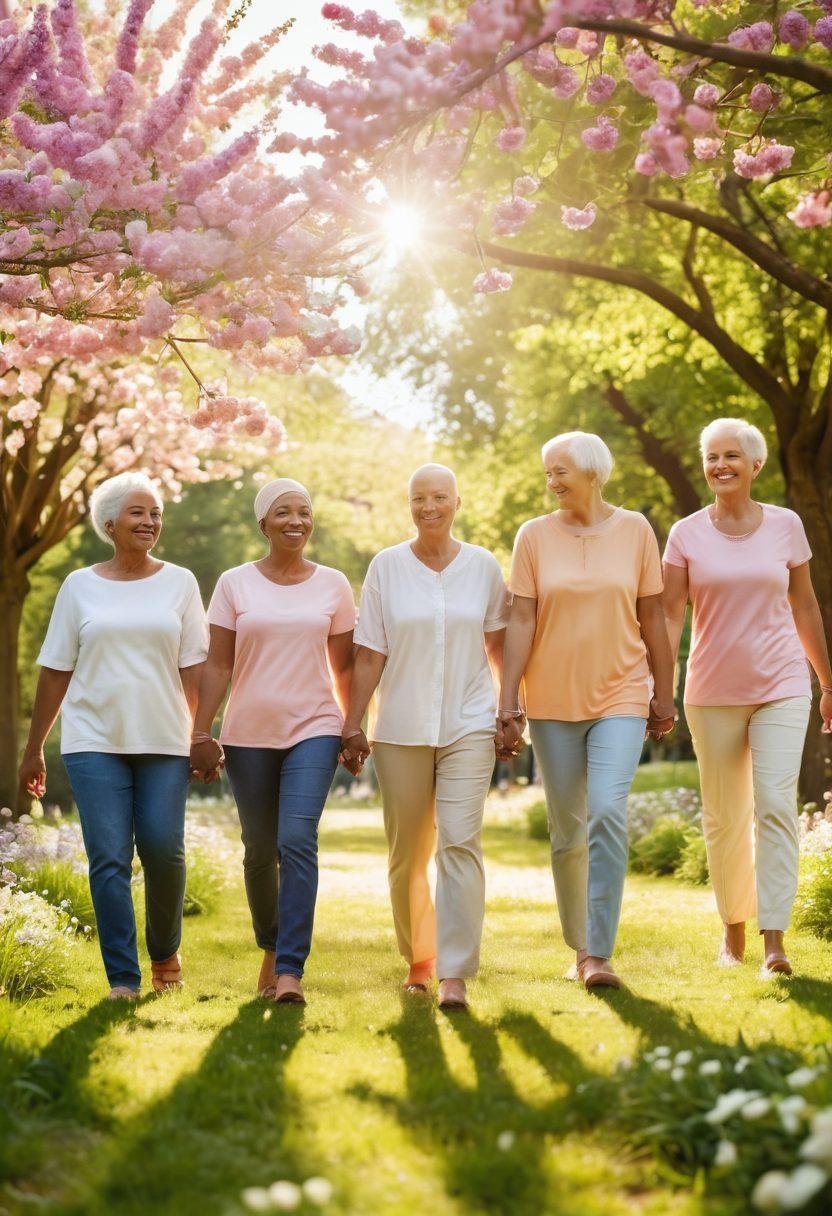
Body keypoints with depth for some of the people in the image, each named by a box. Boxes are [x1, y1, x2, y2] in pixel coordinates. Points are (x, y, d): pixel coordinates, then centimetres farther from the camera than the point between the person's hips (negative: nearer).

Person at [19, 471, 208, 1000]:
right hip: (95, 741, 0)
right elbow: (55, 672, 9)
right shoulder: (80, 586, 8)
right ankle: (123, 979, 1)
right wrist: (34, 748, 9)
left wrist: (201, 735, -2)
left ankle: (166, 952, 20)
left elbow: (194, 669, 6)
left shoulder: (180, 583, 8)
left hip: (164, 740, 0)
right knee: (109, 858, -6)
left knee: (164, 850, -6)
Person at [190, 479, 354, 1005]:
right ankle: (271, 948, 30)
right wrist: (201, 733, -3)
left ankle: (291, 970, -16)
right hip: (250, 734, 1)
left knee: (298, 841, -16)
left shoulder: (333, 585, 5)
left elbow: (344, 666, 10)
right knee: (260, 849, 8)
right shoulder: (235, 584, 3)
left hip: (314, 729, -1)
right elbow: (218, 665, 3)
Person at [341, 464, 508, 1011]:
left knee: (460, 842, -13)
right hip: (401, 729, 1)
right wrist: (353, 725, 0)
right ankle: (418, 960, 26)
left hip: (469, 725, -1)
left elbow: (499, 643, 13)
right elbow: (369, 655, 3)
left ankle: (455, 976, -14)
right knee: (407, 854, 7)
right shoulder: (386, 566, 3)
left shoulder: (483, 566, 4)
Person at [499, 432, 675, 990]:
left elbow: (653, 618, 6)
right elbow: (521, 622, -2)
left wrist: (664, 694, 7)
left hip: (620, 697, -1)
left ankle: (600, 955, -14)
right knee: (566, 829, 8)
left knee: (608, 813, -18)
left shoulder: (635, 530, 2)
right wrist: (508, 704, -7)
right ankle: (579, 948, 24)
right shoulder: (535, 535, 1)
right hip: (553, 702, 1)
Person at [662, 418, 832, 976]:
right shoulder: (686, 534, 0)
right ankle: (733, 928, 24)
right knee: (724, 818, 7)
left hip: (781, 687, 0)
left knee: (776, 806, -13)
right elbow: (668, 616, -2)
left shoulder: (786, 525, 3)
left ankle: (774, 940, -13)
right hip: (713, 693, 1)